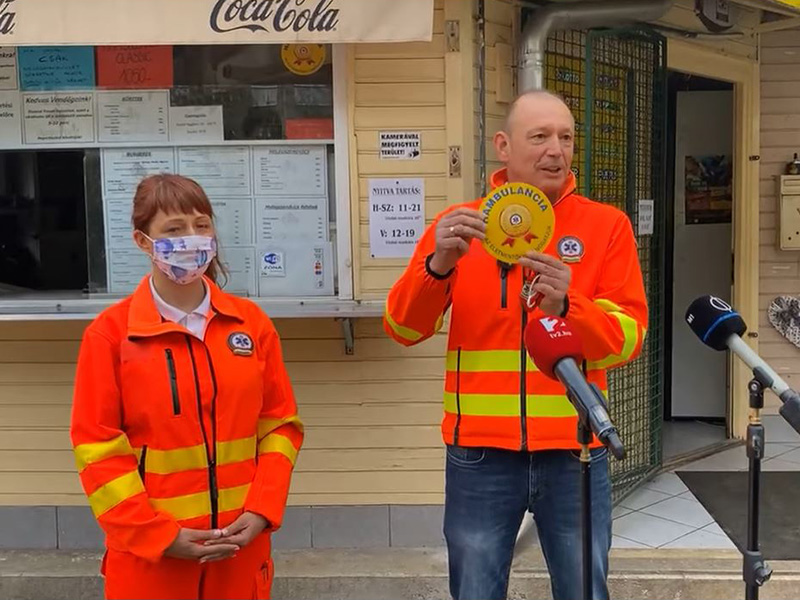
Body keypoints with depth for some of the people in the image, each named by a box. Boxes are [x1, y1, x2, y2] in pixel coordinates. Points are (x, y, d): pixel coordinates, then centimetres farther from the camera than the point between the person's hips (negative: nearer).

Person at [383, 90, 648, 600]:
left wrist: (567, 306, -23)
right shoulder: (460, 223, 3)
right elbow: (404, 329, -3)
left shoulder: (607, 225, 2)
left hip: (575, 453, 0)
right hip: (480, 454, 0)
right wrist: (438, 264, -21)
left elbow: (628, 339, -4)